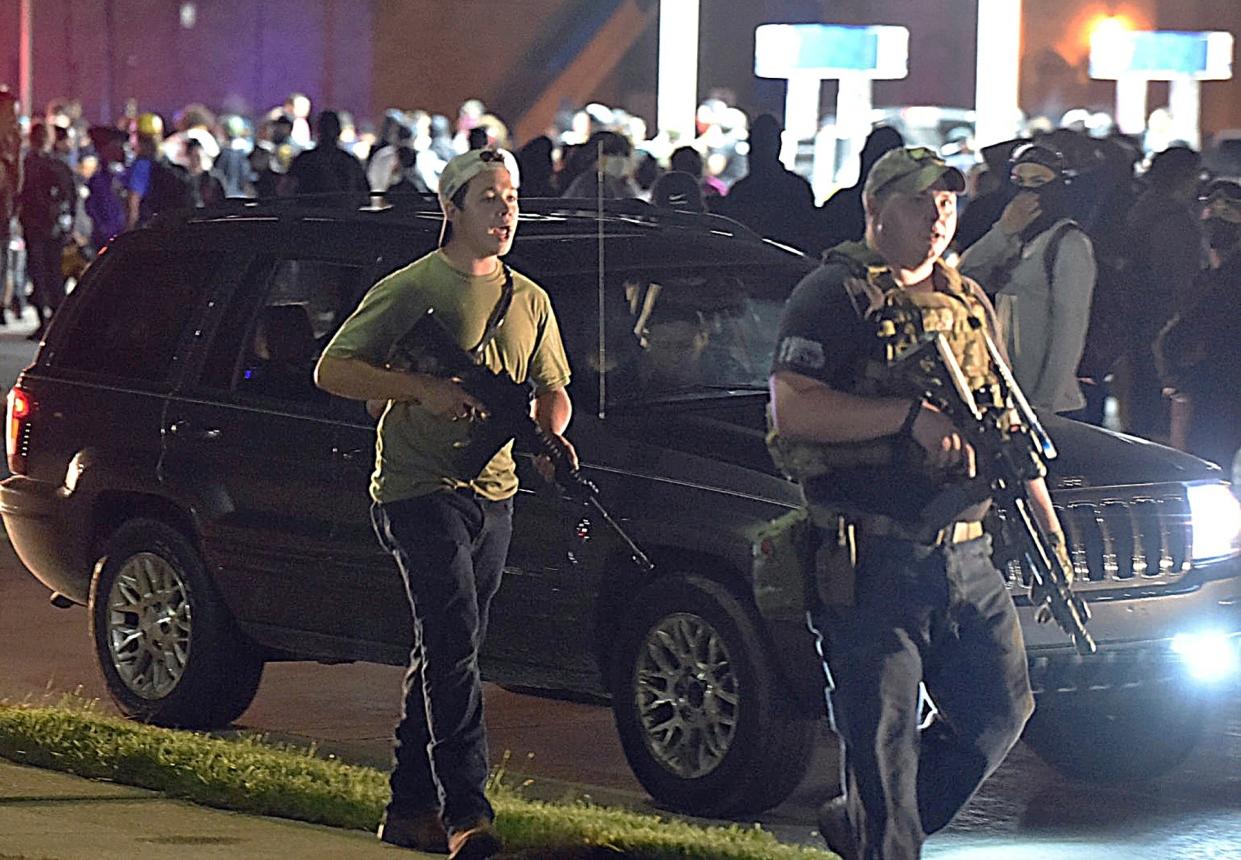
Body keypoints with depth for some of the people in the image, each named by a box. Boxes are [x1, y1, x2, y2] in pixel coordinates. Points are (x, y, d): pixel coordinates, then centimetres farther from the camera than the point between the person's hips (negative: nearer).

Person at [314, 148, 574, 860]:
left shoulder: (529, 301, 15)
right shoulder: (411, 288, -3)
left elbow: (552, 391, 24)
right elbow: (333, 370, -5)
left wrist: (550, 435, 0)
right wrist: (423, 389, -17)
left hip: (493, 496, 7)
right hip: (420, 489, -6)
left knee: (446, 653, 10)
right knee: (454, 646, -16)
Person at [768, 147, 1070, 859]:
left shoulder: (970, 302, 18)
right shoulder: (836, 294, -4)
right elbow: (793, 408, -17)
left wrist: (1048, 524, 16)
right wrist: (912, 415, -22)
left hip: (966, 554, 7)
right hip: (874, 560, -7)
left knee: (1001, 709, 10)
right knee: (883, 736, -5)